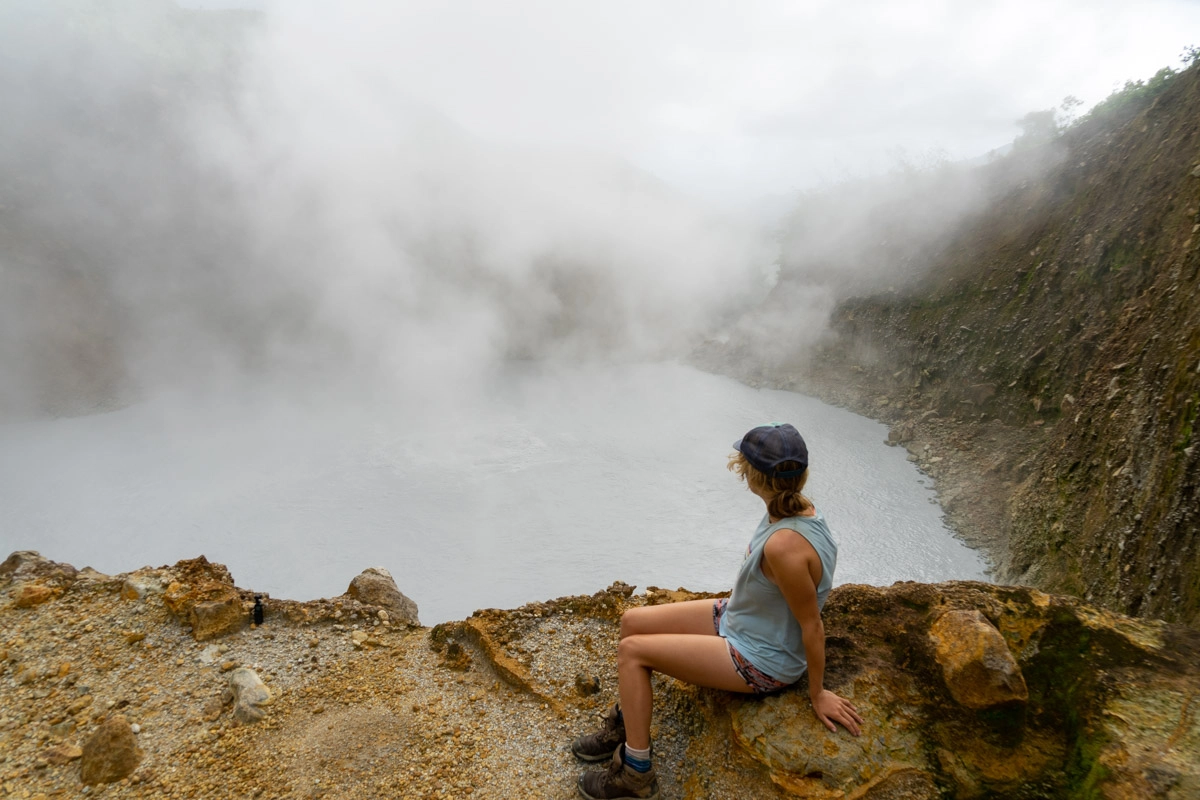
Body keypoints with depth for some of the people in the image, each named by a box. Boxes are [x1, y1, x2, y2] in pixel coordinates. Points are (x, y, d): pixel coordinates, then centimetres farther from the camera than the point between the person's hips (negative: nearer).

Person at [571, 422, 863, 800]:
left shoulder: (785, 546, -37)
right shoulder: (796, 507, -13)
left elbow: (812, 625, -23)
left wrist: (818, 694, -10)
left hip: (760, 660, -8)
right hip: (736, 618, 8)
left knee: (631, 651, -11)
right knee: (632, 621, 4)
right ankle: (626, 724, 27)